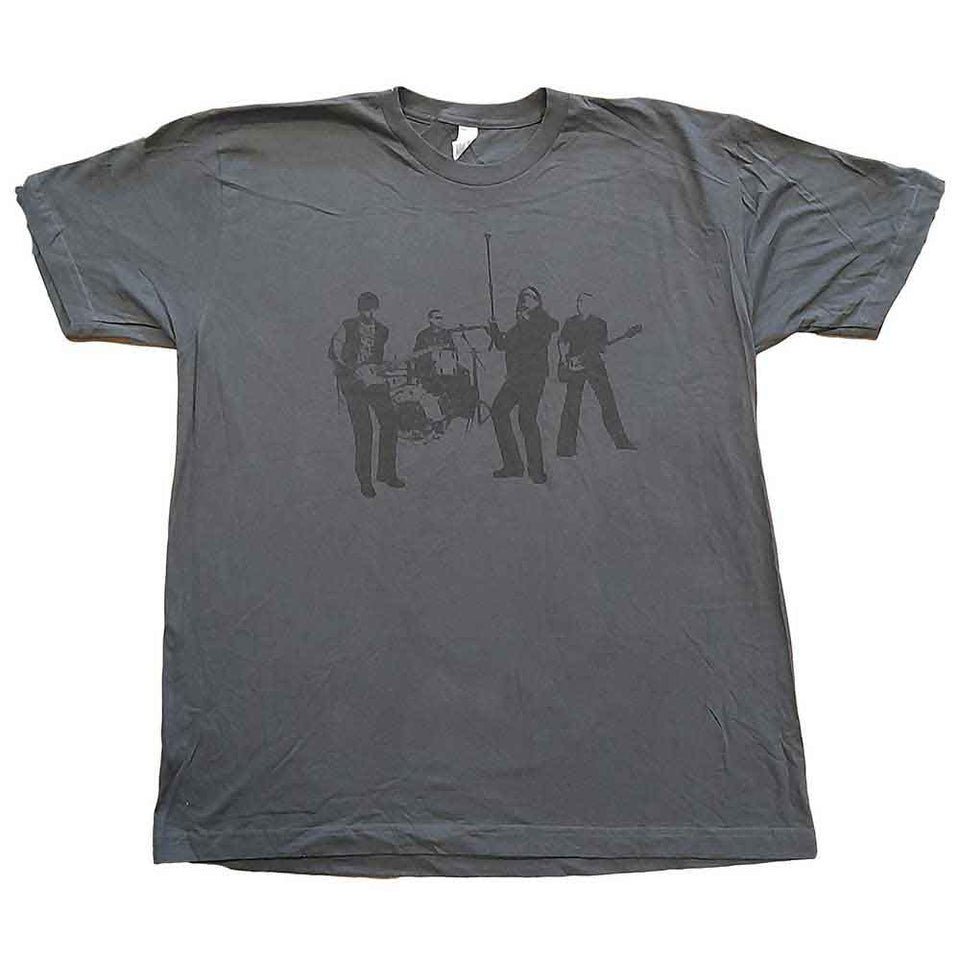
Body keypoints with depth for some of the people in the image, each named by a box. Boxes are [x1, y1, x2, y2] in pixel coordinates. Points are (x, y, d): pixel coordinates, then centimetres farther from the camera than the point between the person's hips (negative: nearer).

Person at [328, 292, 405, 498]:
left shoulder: (382, 331, 12)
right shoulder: (347, 328, -2)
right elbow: (334, 355, -4)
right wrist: (356, 370, -14)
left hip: (375, 381, 5)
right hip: (353, 383, -5)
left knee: (390, 423, -3)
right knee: (363, 431, -10)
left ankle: (386, 472, 10)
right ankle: (364, 480, -2)